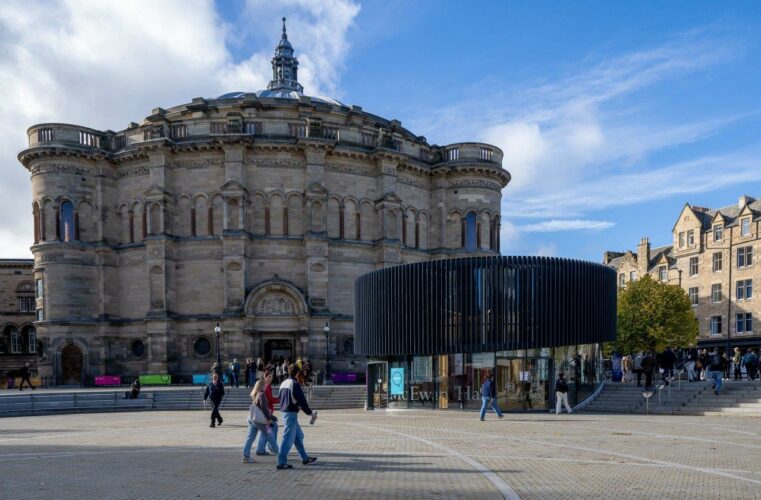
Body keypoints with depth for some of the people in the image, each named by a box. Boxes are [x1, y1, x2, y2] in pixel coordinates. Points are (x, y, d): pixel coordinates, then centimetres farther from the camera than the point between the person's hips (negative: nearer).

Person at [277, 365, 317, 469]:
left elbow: (279, 397, 20)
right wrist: (310, 412, -5)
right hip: (292, 414, -9)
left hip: (284, 412, 9)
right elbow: (302, 400, -16)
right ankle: (281, 462, -3)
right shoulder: (295, 384, -16)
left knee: (299, 436, 18)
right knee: (288, 438, -5)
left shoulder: (283, 384, 11)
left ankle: (305, 458, 25)